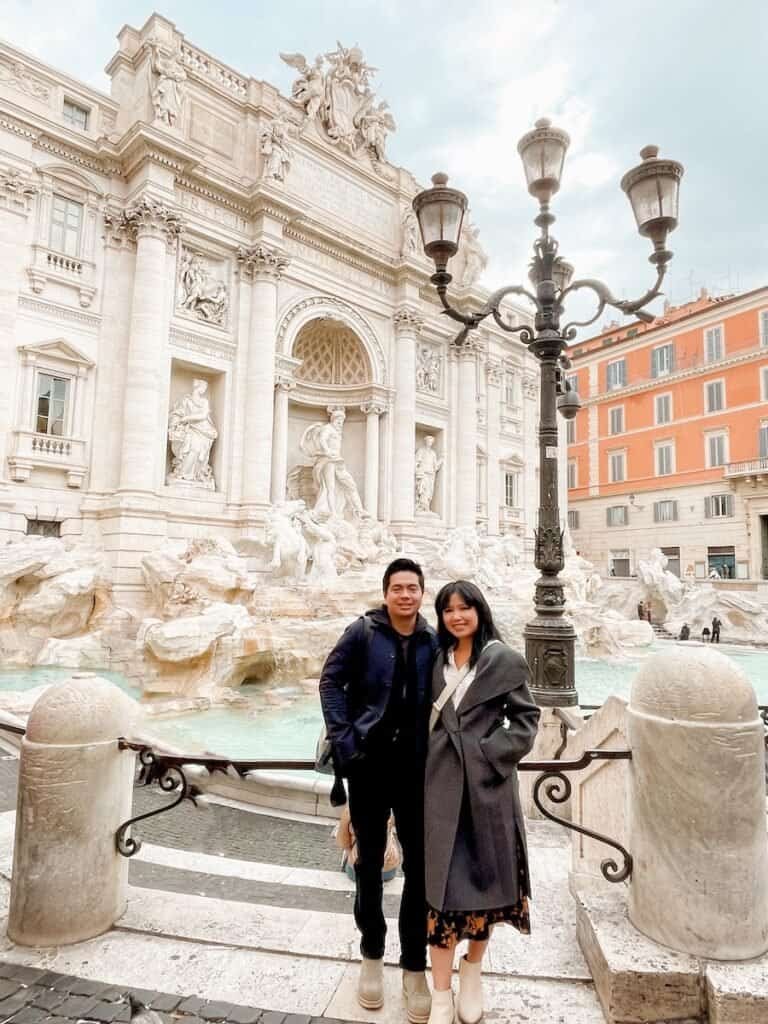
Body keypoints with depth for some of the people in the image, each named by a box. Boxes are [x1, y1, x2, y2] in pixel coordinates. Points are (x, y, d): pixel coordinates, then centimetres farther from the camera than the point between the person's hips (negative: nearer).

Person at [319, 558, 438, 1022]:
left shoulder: (433, 641, -2)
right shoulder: (363, 631, -8)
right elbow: (331, 680, -6)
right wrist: (343, 738, -12)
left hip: (415, 766, 2)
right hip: (369, 762, -1)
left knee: (420, 863, 8)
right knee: (369, 861, 14)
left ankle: (415, 966, 28)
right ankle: (372, 955, 36)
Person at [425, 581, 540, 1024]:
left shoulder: (505, 660, -5)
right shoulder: (438, 659, 7)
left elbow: (527, 718, -3)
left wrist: (492, 753, -12)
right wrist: (425, 761, 5)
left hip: (487, 783, -2)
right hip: (442, 783, 2)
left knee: (484, 876, 12)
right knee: (441, 883, 3)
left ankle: (473, 971, 36)